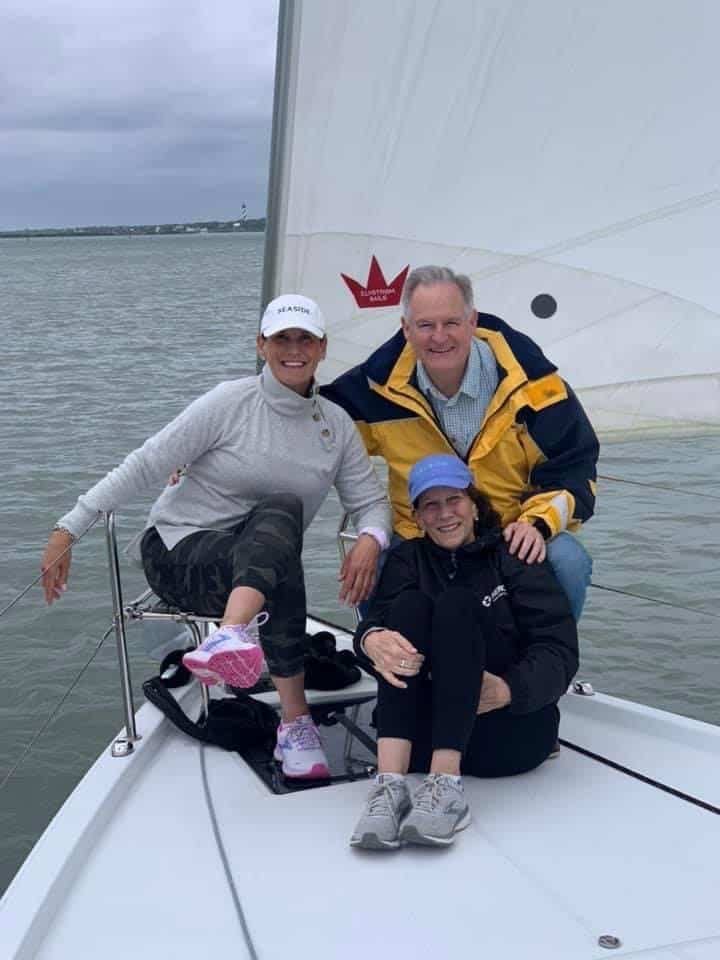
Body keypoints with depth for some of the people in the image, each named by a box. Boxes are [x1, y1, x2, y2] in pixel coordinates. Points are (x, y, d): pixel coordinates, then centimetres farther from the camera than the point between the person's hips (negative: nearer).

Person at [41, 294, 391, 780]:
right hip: (179, 554, -4)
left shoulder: (337, 424, 5)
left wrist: (370, 539, -20)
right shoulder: (231, 402, -8)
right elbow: (143, 467, -10)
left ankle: (231, 637, -49)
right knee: (282, 507, -34)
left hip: (255, 569, 4)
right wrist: (68, 529, -14)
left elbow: (372, 499, 4)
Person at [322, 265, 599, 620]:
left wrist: (539, 523, -24)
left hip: (514, 536, 0)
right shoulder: (381, 384, -8)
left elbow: (571, 465, -7)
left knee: (567, 563, -29)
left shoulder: (526, 375, -12)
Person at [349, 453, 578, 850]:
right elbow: (375, 621, -5)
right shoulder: (407, 560, 15)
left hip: (512, 730, -2)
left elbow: (561, 652, -6)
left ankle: (446, 785, -38)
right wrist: (373, 640, -31)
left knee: (457, 605, -21)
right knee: (409, 605, -19)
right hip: (423, 733, 2)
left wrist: (508, 690, -26)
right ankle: (390, 784, -36)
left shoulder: (513, 558, 7)